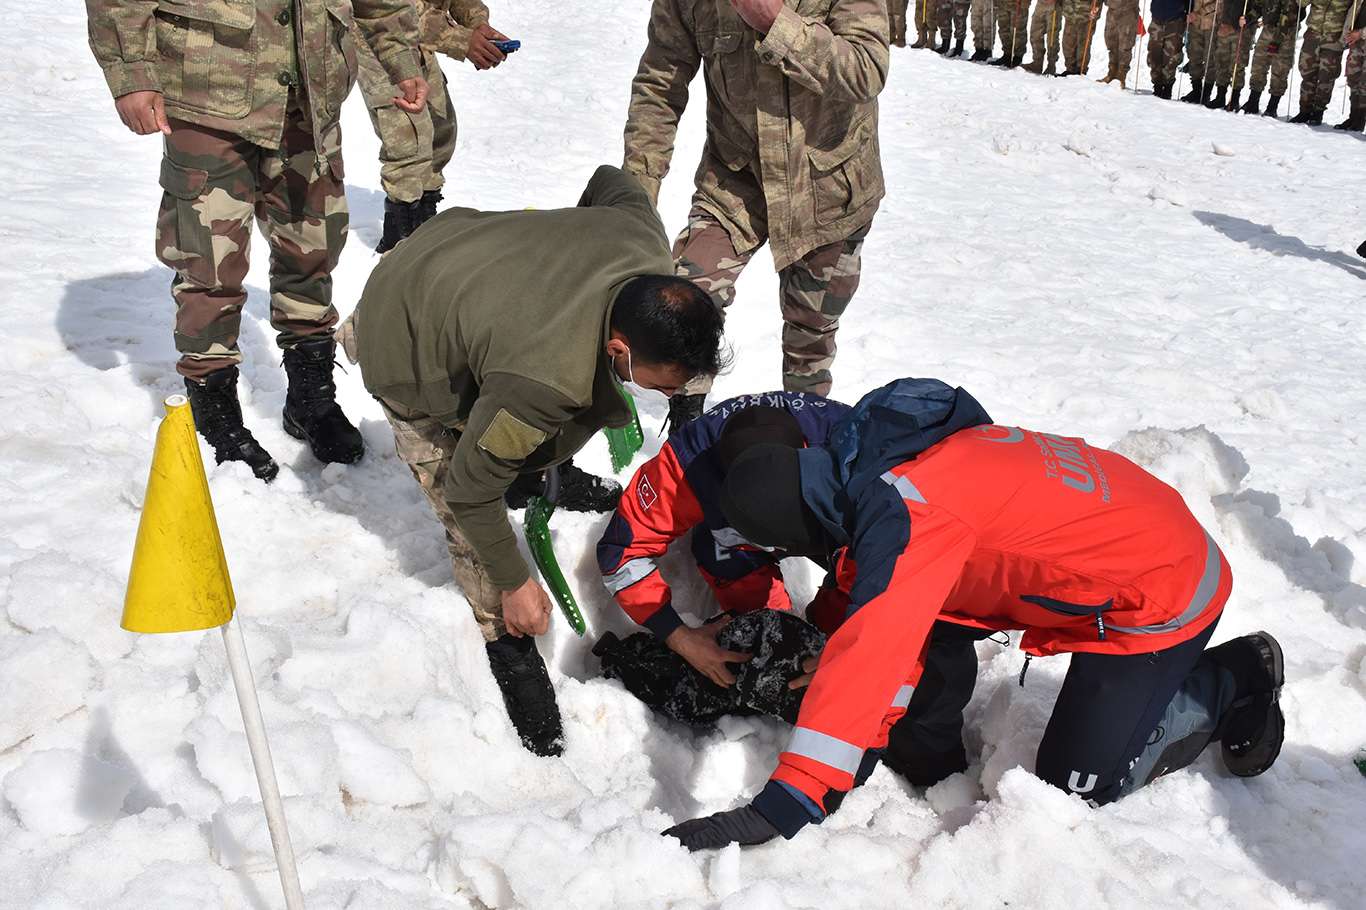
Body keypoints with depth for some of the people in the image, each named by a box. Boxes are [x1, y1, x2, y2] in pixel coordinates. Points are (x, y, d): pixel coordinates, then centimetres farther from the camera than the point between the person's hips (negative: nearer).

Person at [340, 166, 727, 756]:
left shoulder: (648, 245, -24)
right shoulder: (544, 379, -45)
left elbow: (611, 182, 1)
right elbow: (470, 489, -28)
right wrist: (514, 584, -14)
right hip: (409, 356, -7)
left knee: (598, 403, 6)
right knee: (467, 521, -8)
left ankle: (541, 476, 32)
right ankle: (506, 641, 15)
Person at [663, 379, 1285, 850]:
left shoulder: (906, 513, -30)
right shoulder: (892, 459, -2)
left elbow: (868, 655, -38)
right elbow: (897, 625, 6)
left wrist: (782, 807, -37)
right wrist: (867, 741, 7)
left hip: (1160, 591, -9)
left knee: (1079, 786, 1)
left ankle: (1236, 678, 13)